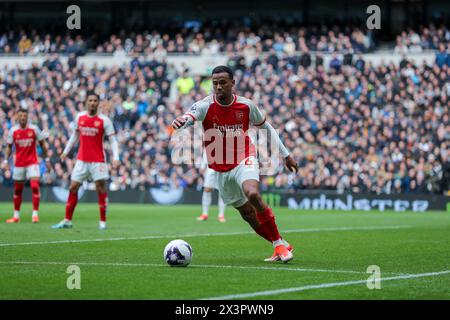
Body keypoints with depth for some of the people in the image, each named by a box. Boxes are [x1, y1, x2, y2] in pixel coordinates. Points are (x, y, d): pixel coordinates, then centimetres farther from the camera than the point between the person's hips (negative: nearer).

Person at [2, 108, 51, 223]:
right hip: (19, 164, 2)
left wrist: (47, 159, 2)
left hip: (32, 162, -2)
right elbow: (9, 147, 7)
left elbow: (42, 144, 4)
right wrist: (5, 161, -3)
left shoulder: (34, 129, -5)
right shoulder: (13, 131, -1)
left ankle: (35, 214, -10)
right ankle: (16, 216, 20)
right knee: (17, 190, 9)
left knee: (35, 186, -16)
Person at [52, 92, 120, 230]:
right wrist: (66, 151, 18)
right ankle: (67, 221, 10)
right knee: (73, 188, 3)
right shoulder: (79, 117, 4)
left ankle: (103, 221, 6)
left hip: (98, 161, -4)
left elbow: (113, 140, -9)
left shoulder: (104, 120, -7)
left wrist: (116, 158, -21)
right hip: (81, 160, 4)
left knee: (101, 189, -4)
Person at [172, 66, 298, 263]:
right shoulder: (205, 106, -13)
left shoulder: (246, 106, -8)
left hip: (244, 161, -2)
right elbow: (188, 117, -35)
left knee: (252, 194, -31)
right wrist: (180, 122, -60)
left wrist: (285, 154, 11)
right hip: (221, 170, 3)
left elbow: (265, 127, 9)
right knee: (248, 214, 7)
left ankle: (280, 244, -21)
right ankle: (280, 247, 24)